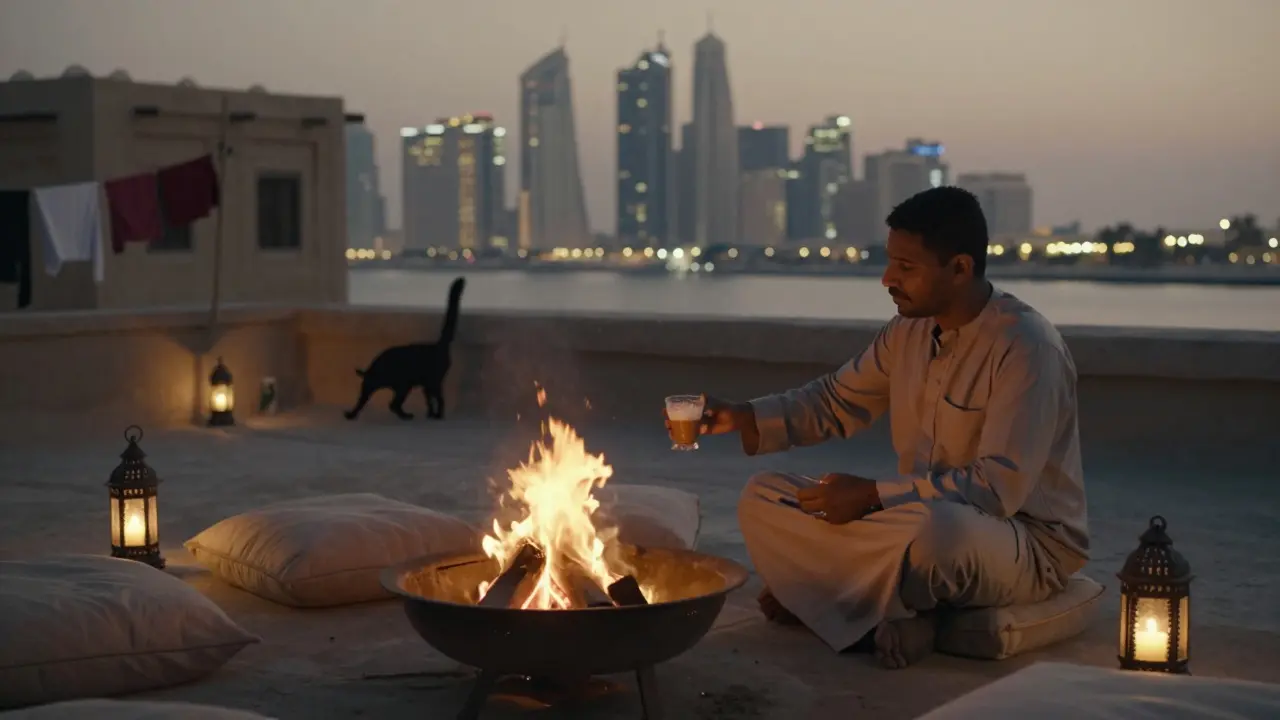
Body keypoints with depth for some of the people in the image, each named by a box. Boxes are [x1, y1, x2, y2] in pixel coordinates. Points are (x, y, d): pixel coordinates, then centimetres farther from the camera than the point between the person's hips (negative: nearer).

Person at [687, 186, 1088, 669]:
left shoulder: (1026, 348, -21)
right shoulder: (909, 332, 2)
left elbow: (999, 486, -27)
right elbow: (834, 402, 13)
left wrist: (874, 495, -27)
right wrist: (744, 418, -3)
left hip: (1029, 544, -7)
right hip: (920, 520, 8)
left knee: (925, 526, -42)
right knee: (763, 499, -1)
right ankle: (882, 621, -13)